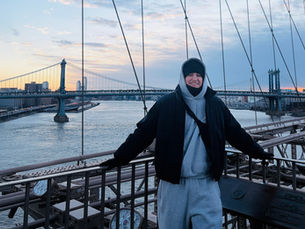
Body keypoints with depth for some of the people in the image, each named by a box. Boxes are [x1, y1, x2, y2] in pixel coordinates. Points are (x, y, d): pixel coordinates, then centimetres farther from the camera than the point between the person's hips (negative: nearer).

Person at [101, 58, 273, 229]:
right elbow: (142, 134, 0)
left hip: (206, 183, 1)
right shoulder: (166, 104, -1)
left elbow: (236, 133, 17)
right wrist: (120, 157, -1)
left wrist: (258, 152, 23)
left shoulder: (216, 105, 6)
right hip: (174, 183, -1)